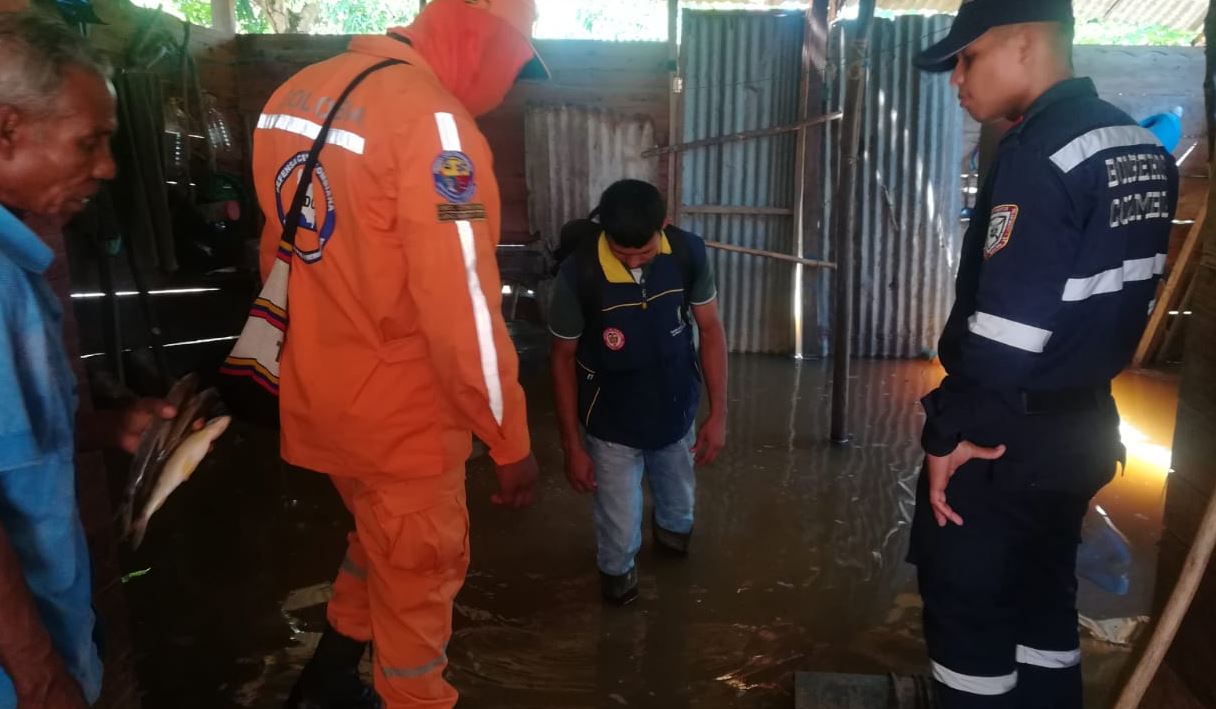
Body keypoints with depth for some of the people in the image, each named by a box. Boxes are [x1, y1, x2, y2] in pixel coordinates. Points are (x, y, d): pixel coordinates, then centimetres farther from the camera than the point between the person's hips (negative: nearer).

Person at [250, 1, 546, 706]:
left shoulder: (299, 91, 6)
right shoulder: (432, 121, -22)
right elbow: (461, 308, -24)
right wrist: (512, 439, -14)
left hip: (317, 399, 8)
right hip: (400, 415, -8)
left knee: (382, 543, 29)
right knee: (417, 576, 14)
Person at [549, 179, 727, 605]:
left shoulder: (688, 253, -20)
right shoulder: (578, 274, -27)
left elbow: (711, 330, -6)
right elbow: (563, 359, -13)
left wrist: (718, 413, -6)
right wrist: (572, 444, -9)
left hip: (676, 411, 3)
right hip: (612, 423, -3)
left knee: (679, 500, 28)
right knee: (619, 526, 11)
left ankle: (673, 527, 64)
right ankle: (616, 569, 46)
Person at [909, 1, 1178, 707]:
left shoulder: (1041, 150, -19)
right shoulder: (1142, 148, 8)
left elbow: (1005, 323, -23)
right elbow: (1115, 300, 12)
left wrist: (949, 429, -14)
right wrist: (1077, 385, 18)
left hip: (1004, 438, -9)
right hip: (1082, 427, 9)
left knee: (966, 609, 7)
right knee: (1044, 600, 20)